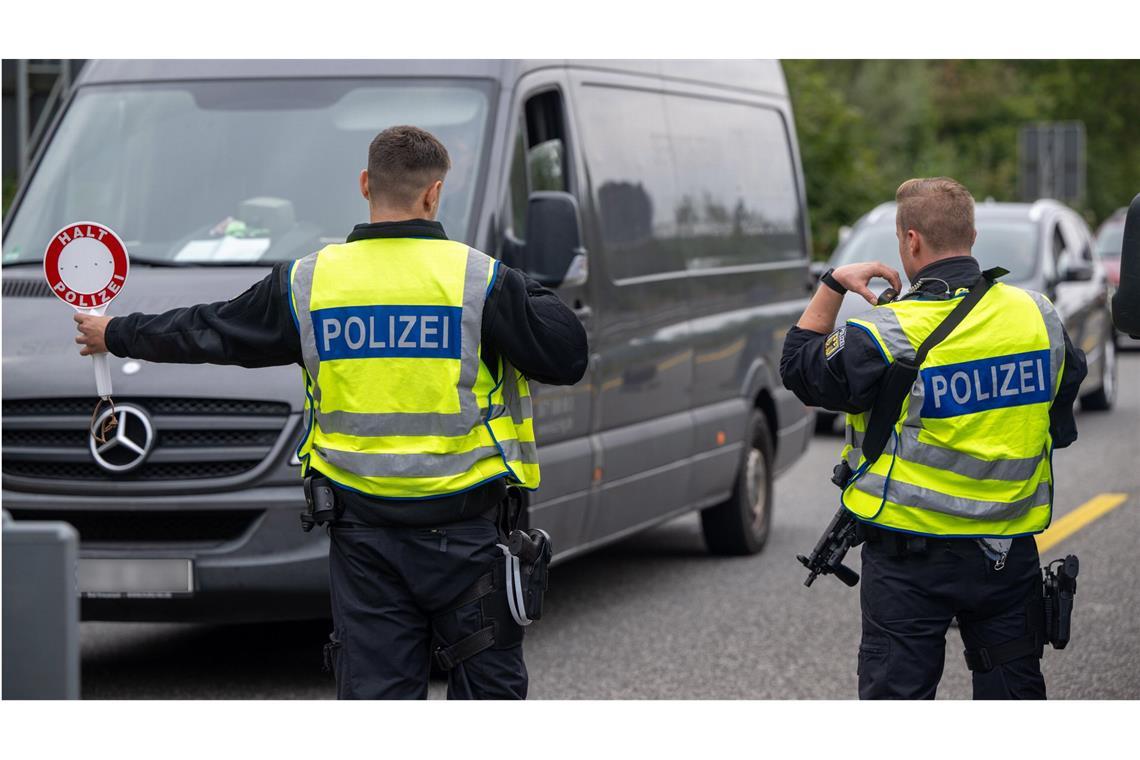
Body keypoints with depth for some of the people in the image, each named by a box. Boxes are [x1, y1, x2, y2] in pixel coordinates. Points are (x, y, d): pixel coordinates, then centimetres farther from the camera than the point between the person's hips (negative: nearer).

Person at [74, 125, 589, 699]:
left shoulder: (308, 283, 0)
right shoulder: (481, 280, -9)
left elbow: (207, 332, 12)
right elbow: (566, 359, -7)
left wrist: (116, 336, 29)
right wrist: (531, 299, 13)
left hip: (362, 534, 2)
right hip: (463, 533, -2)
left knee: (376, 692, 8)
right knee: (489, 689, 8)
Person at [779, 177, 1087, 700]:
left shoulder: (890, 334, -17)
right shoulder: (1038, 315, -1)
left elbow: (799, 369, -2)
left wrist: (832, 286, 4)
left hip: (912, 555, -4)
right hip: (1010, 551, 4)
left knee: (896, 694, 5)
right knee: (1013, 691, 15)